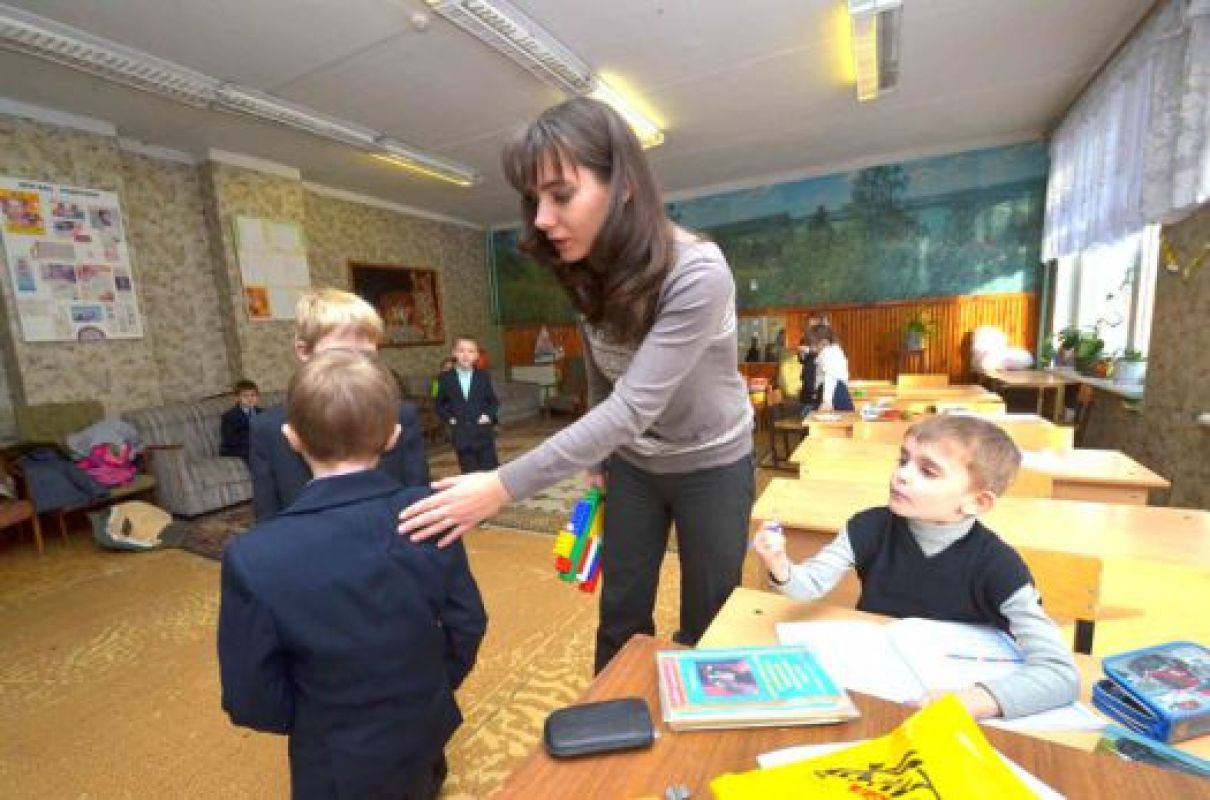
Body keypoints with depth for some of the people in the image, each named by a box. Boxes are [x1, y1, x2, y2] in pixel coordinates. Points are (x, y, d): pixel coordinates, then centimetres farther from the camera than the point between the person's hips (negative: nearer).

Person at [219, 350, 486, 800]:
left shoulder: (254, 559, -29)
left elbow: (252, 700, -18)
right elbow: (467, 624, -11)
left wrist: (316, 718, 2)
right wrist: (429, 692, 8)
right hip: (427, 735, 3)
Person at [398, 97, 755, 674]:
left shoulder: (698, 275, -29)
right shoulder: (589, 274, -9)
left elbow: (633, 406, -34)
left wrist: (505, 486, -35)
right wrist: (598, 460, 11)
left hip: (709, 465, -4)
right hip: (631, 464, 5)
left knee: (707, 622, 13)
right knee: (621, 614, 14)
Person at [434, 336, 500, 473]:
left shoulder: (483, 376, 1)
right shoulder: (445, 378, 0)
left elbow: (493, 401, 7)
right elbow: (438, 404, 9)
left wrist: (489, 415, -8)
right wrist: (448, 418, -4)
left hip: (483, 432, 0)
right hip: (461, 435, 0)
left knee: (490, 470, 4)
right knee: (469, 472, 8)